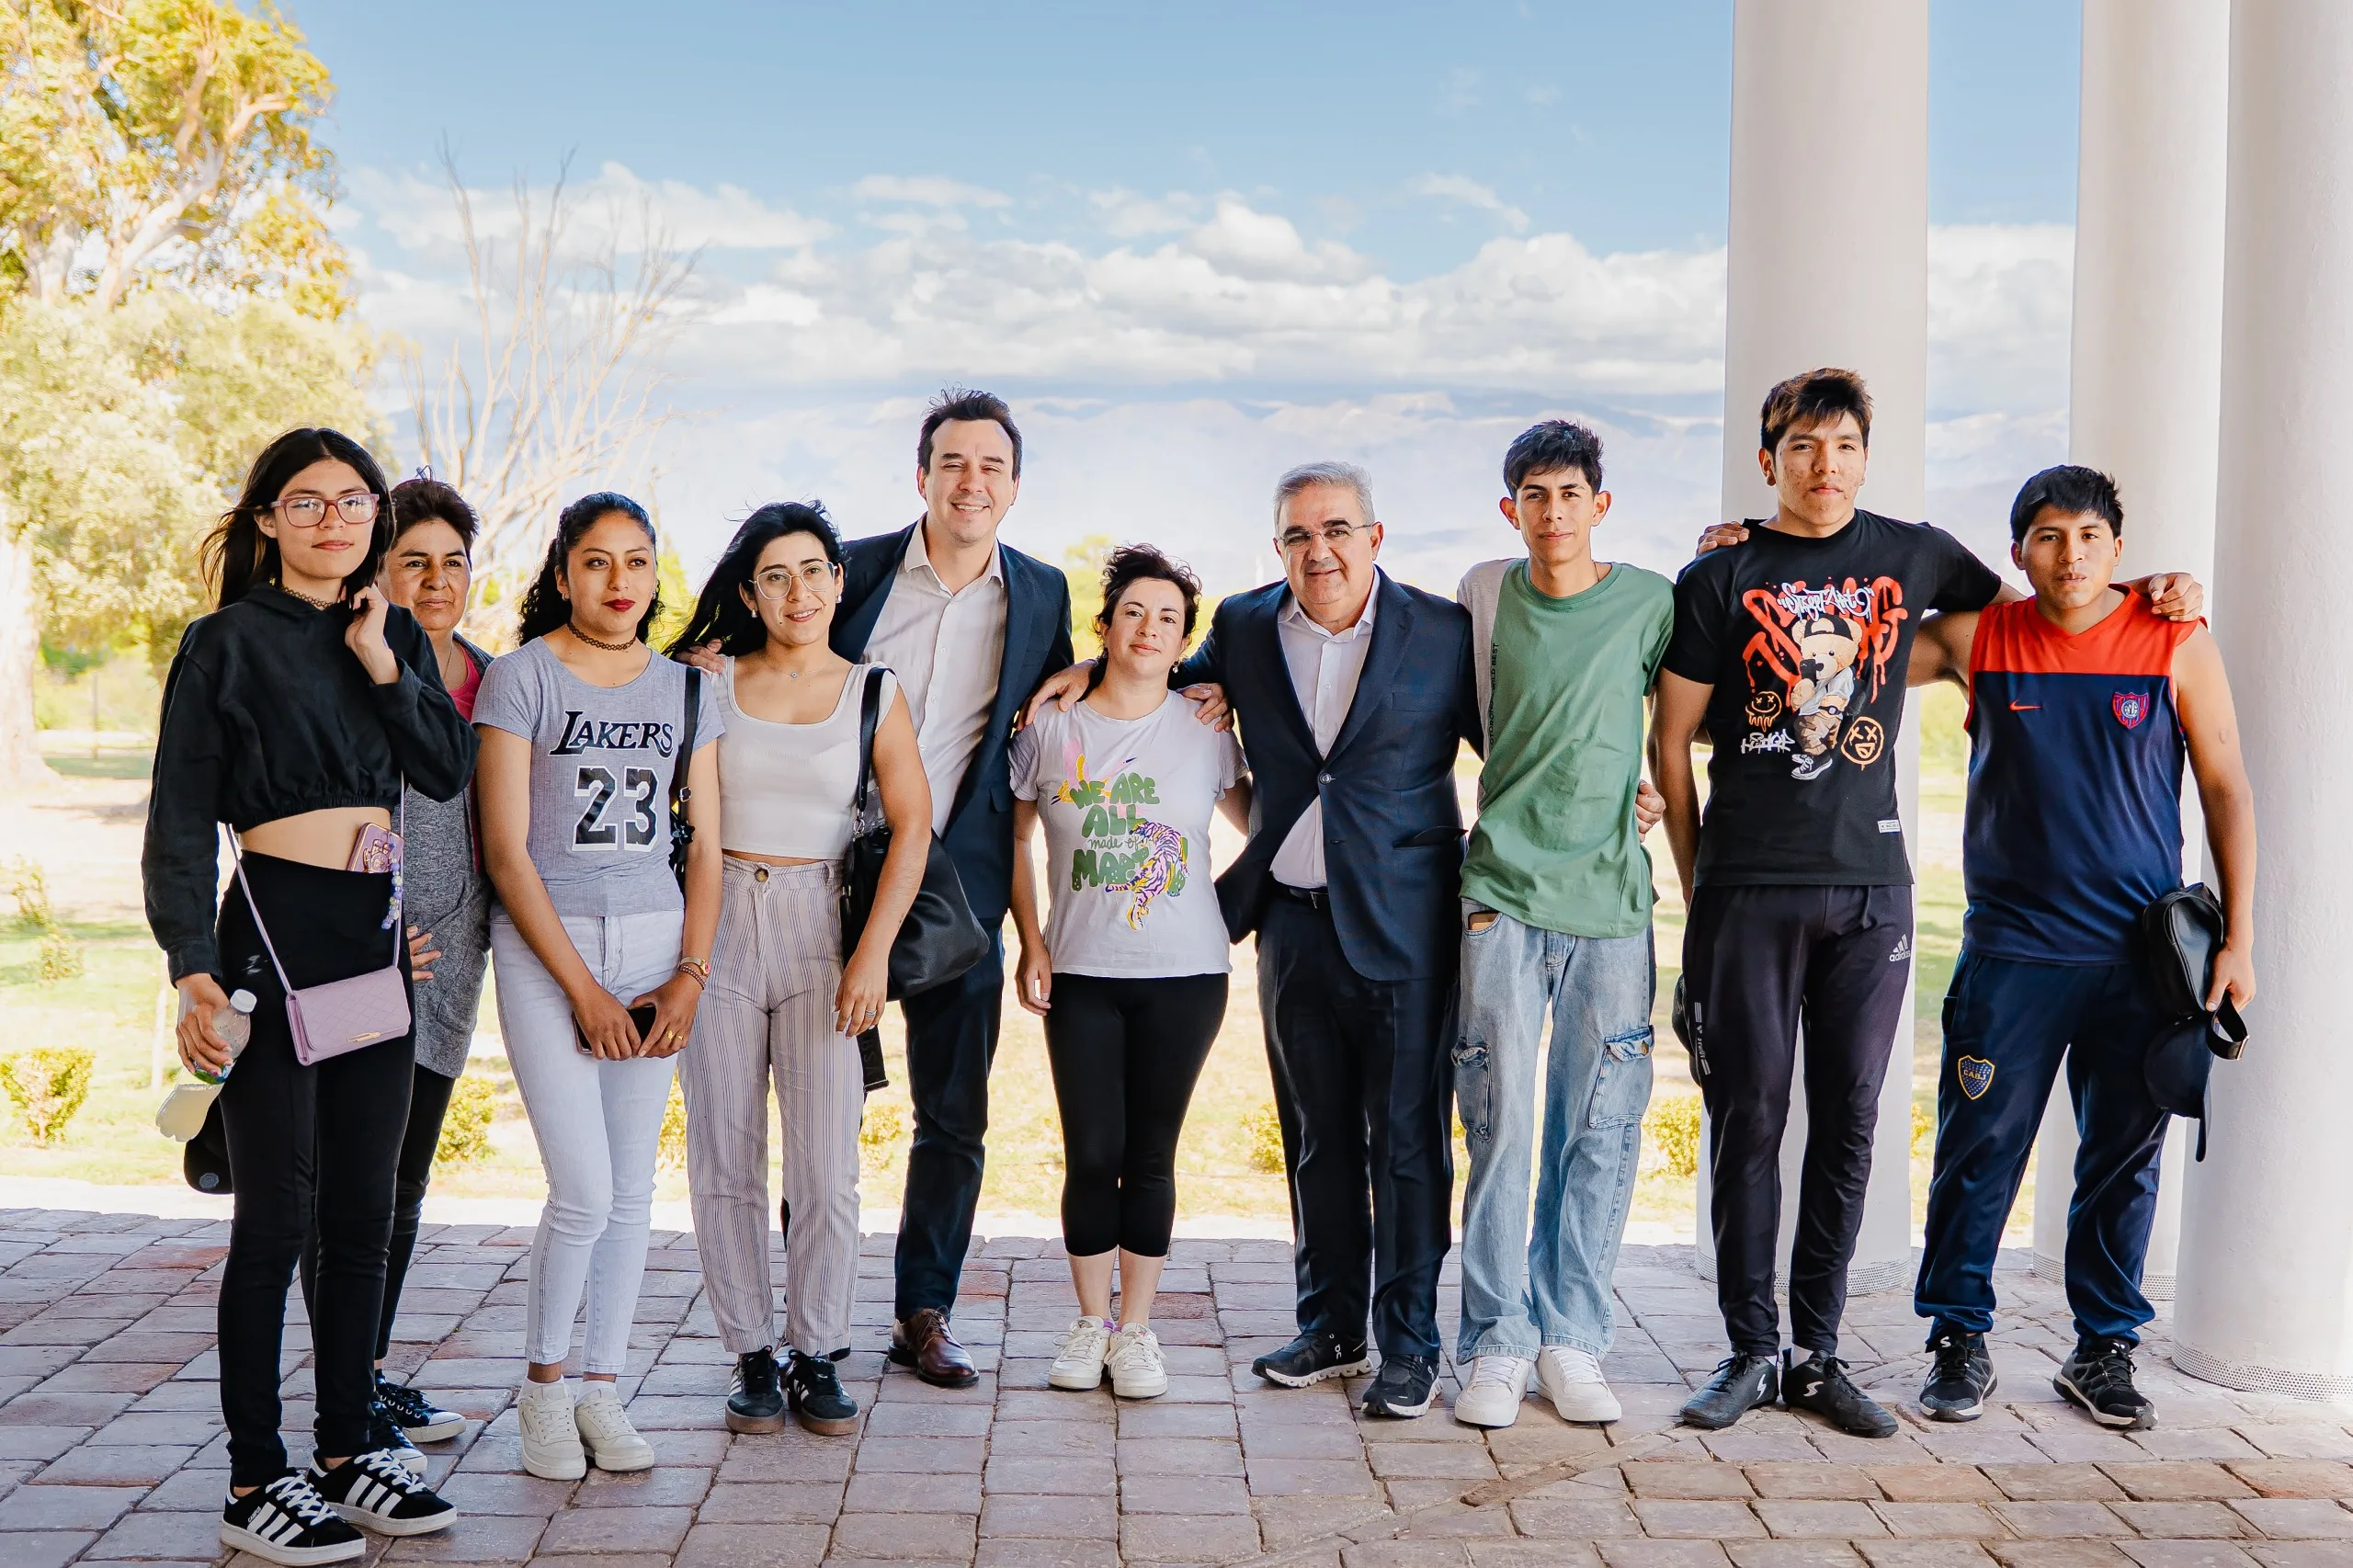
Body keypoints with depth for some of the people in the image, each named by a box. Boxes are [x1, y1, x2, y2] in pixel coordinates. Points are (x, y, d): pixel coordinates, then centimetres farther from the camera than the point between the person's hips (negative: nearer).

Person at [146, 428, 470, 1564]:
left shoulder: (396, 635, 12)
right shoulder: (228, 641, -3)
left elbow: (448, 771, 2)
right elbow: (181, 818, -7)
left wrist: (383, 663, -8)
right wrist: (192, 968, -16)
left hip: (378, 934, 6)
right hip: (275, 927, -6)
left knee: (364, 1211, 10)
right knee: (278, 1214, -3)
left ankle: (351, 1450, 22)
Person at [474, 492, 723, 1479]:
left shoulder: (684, 689, 9)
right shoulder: (521, 676, -3)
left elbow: (706, 848, 10)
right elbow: (506, 851, -7)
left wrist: (689, 975, -3)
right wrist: (582, 990, -10)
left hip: (656, 942, 4)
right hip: (543, 949, -4)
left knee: (633, 1187, 5)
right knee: (584, 1191, -8)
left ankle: (600, 1391, 20)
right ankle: (541, 1387, 14)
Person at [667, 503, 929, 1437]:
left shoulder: (873, 693, 5)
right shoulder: (709, 682, 6)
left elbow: (912, 824, -1)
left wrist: (874, 949, -10)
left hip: (819, 925, 0)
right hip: (716, 926, 1)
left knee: (827, 1164, -3)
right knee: (724, 1159, 4)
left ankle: (818, 1357, 12)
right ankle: (752, 1358, 17)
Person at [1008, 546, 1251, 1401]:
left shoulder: (1205, 731, 1)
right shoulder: (1051, 727, 2)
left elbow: (1260, 824, 13)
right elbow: (1016, 836, 11)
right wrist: (1031, 943, 2)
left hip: (1183, 975, 0)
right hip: (1080, 974, 0)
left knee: (1150, 1154, 6)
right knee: (1091, 1155, 2)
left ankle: (1137, 1327, 19)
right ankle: (1090, 1321, 20)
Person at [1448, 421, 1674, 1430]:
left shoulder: (1650, 602, 5)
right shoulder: (1483, 595, 7)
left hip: (1611, 898, 0)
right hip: (1502, 892, 0)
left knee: (1598, 1131, 4)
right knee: (1499, 1122, -2)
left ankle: (1571, 1339, 17)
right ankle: (1496, 1344, 9)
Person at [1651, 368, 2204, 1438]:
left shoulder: (1913, 556, 10)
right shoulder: (1720, 578, 2)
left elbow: (2020, 606, 29)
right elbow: (1670, 740, 4)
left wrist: (2140, 592, 13)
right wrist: (1695, 881, 3)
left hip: (1870, 888, 3)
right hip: (1747, 893, -2)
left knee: (1848, 1128, 6)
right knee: (1746, 1121, 1)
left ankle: (1817, 1354, 17)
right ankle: (1749, 1351, 13)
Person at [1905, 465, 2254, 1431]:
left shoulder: (2178, 643, 1)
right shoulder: (1975, 639, 1)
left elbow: (2226, 790, 4)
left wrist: (2238, 939, 0)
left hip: (2141, 954, 1)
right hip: (2011, 951, 0)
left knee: (2124, 1161, 8)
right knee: (1979, 1152, 1)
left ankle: (2104, 1350, 23)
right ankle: (1959, 1340, 16)